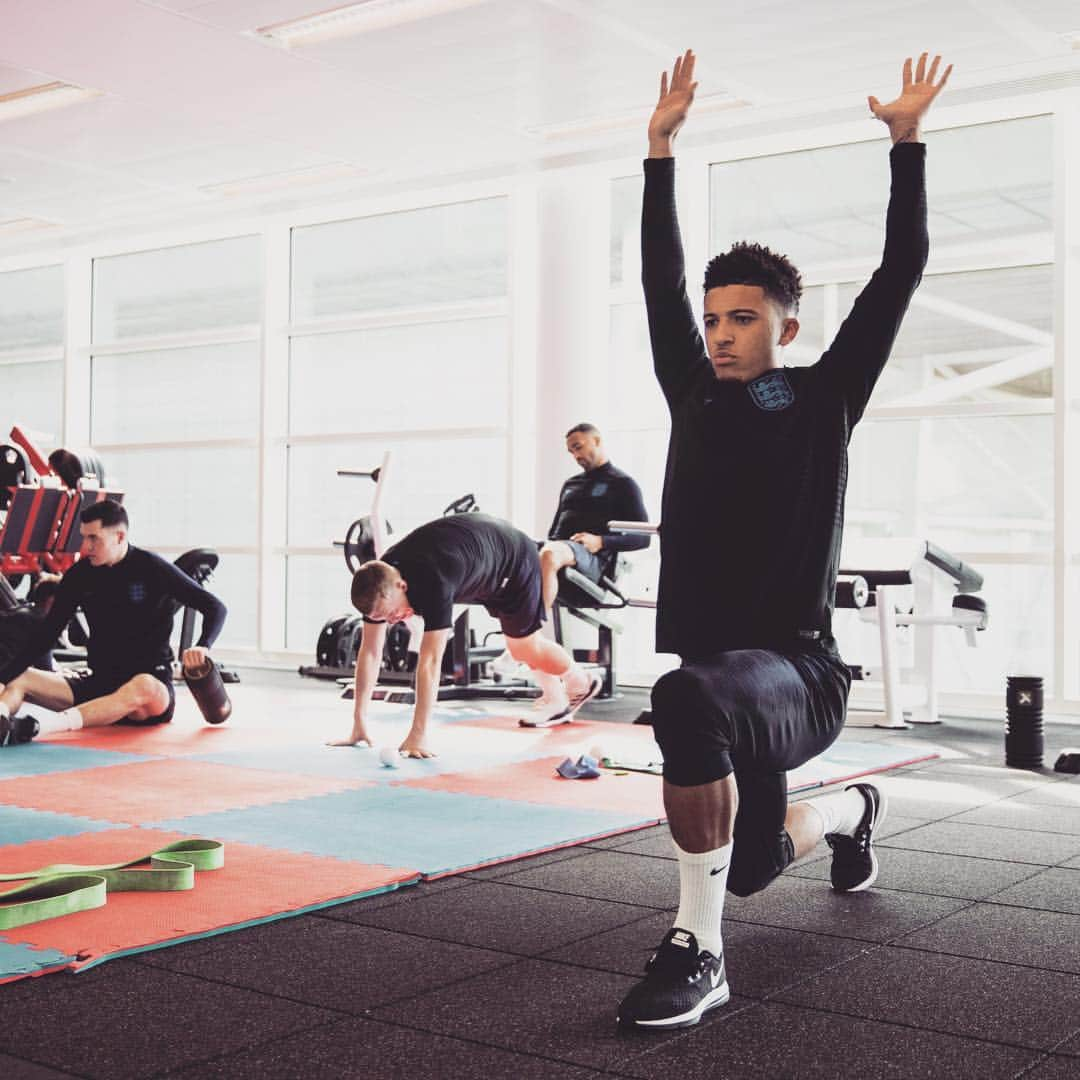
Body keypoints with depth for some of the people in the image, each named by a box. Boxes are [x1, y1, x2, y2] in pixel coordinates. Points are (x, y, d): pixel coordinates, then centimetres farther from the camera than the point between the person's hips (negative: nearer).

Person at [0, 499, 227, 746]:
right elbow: (47, 632, 7)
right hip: (98, 682, 5)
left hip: (151, 682, -5)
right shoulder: (80, 574, 4)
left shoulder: (152, 569, -8)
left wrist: (203, 647, -28)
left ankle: (35, 727, -54)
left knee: (143, 689, -40)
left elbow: (215, 607, -9)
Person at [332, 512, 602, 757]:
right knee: (518, 647, 20)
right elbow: (370, 652, -21)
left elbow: (430, 661, -49)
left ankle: (582, 685, 32)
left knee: (525, 648, 7)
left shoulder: (433, 583, -47)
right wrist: (359, 724, -23)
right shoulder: (378, 585, -26)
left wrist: (418, 736, -49)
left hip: (515, 561, -7)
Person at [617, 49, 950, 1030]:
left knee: (690, 700, -41)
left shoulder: (823, 396, 0)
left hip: (798, 671, -6)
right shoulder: (694, 394, 11)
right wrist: (661, 148, 15)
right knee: (750, 863, 20)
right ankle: (853, 811, 55)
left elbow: (902, 270, -2)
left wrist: (907, 139, 1)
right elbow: (661, 279, 14)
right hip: (720, 672, 6)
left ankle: (698, 950, -28)